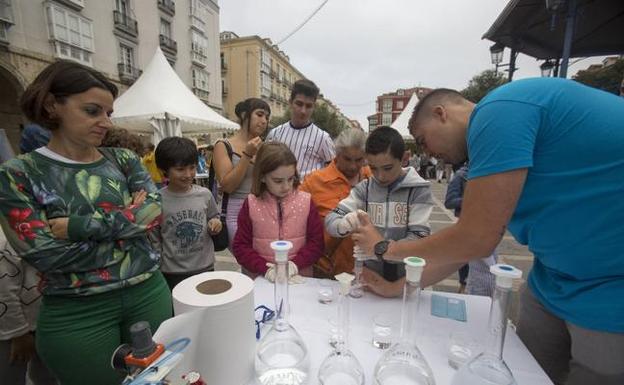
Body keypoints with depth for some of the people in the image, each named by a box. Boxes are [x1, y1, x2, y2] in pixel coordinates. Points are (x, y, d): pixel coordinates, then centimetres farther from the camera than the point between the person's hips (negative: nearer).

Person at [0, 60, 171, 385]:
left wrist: (80, 226, -19)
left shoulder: (124, 160, 2)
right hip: (76, 314, -2)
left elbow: (153, 211, -13)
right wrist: (129, 222, -12)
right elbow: (46, 254, -16)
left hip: (148, 293, 3)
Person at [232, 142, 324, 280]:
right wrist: (265, 268, -11)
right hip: (261, 279, 0)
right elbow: (240, 246, 0)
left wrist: (296, 264, -12)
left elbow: (316, 241, 1)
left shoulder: (305, 201, -2)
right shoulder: (251, 204, -3)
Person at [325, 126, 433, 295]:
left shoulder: (419, 189, -5)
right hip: (370, 274, 0)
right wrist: (342, 225, -25)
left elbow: (420, 236, -10)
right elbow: (331, 219, -3)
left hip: (406, 276, 1)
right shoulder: (364, 188, 0)